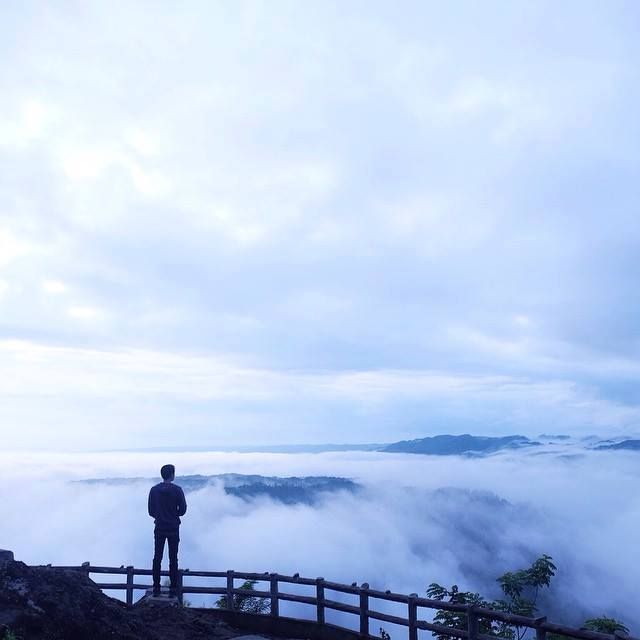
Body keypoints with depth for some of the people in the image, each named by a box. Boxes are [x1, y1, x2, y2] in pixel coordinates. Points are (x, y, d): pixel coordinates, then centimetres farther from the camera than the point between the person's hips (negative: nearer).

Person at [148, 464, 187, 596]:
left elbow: (151, 511, 1)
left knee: (157, 558, 10)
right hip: (173, 528, -2)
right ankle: (173, 588, 8)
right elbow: (182, 509, -7)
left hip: (159, 528, 2)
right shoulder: (177, 490, -11)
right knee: (173, 559, 5)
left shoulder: (154, 490, -2)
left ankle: (156, 587, 13)